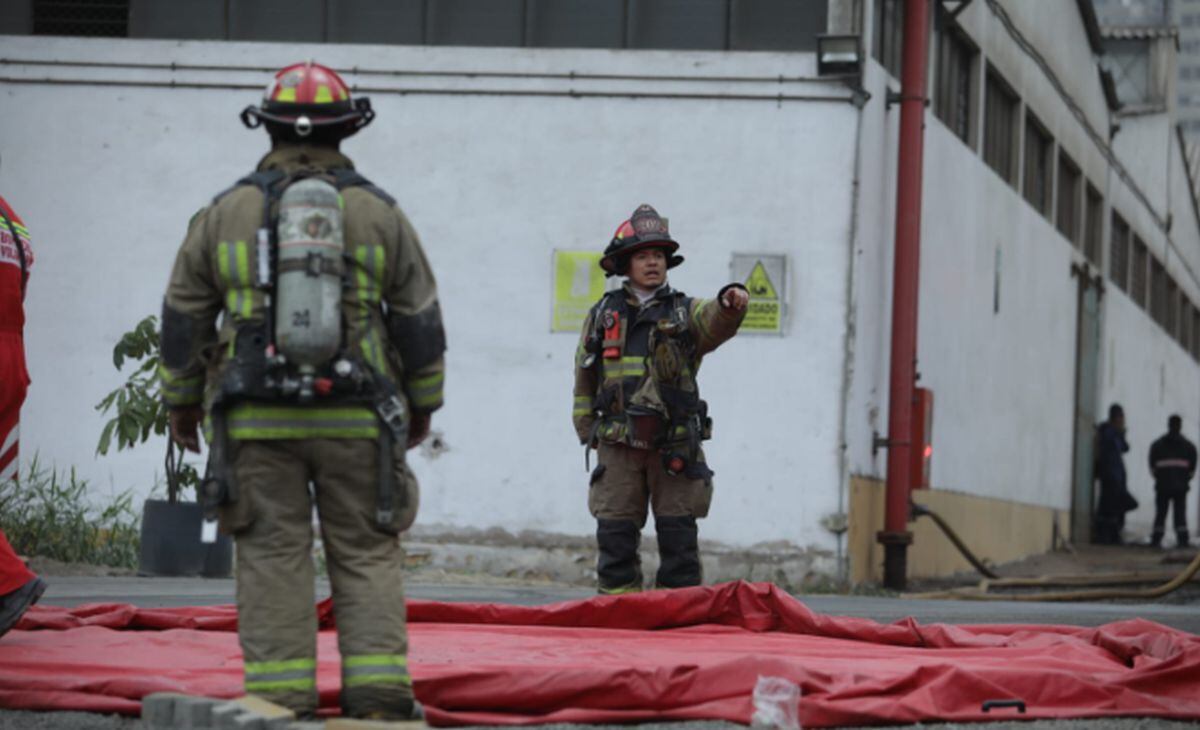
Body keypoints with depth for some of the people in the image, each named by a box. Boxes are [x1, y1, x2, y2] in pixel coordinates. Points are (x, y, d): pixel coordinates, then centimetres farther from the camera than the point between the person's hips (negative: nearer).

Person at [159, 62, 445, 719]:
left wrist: (181, 401, 21)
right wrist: (423, 405, 20)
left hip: (257, 419, 0)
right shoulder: (380, 214, 3)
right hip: (357, 419, 0)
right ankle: (378, 697, -3)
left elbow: (182, 320, 8)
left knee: (273, 558, 1)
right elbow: (421, 322, 8)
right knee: (367, 556, 5)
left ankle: (280, 699, -3)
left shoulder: (225, 213, 3)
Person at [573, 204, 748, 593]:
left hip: (676, 450, -1)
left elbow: (716, 323, -17)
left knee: (678, 536, 0)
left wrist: (729, 305, -40)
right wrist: (588, 433, 11)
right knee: (616, 535, 2)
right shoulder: (602, 316, 10)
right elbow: (584, 380, 16)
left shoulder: (685, 313, 6)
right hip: (618, 448, 1)